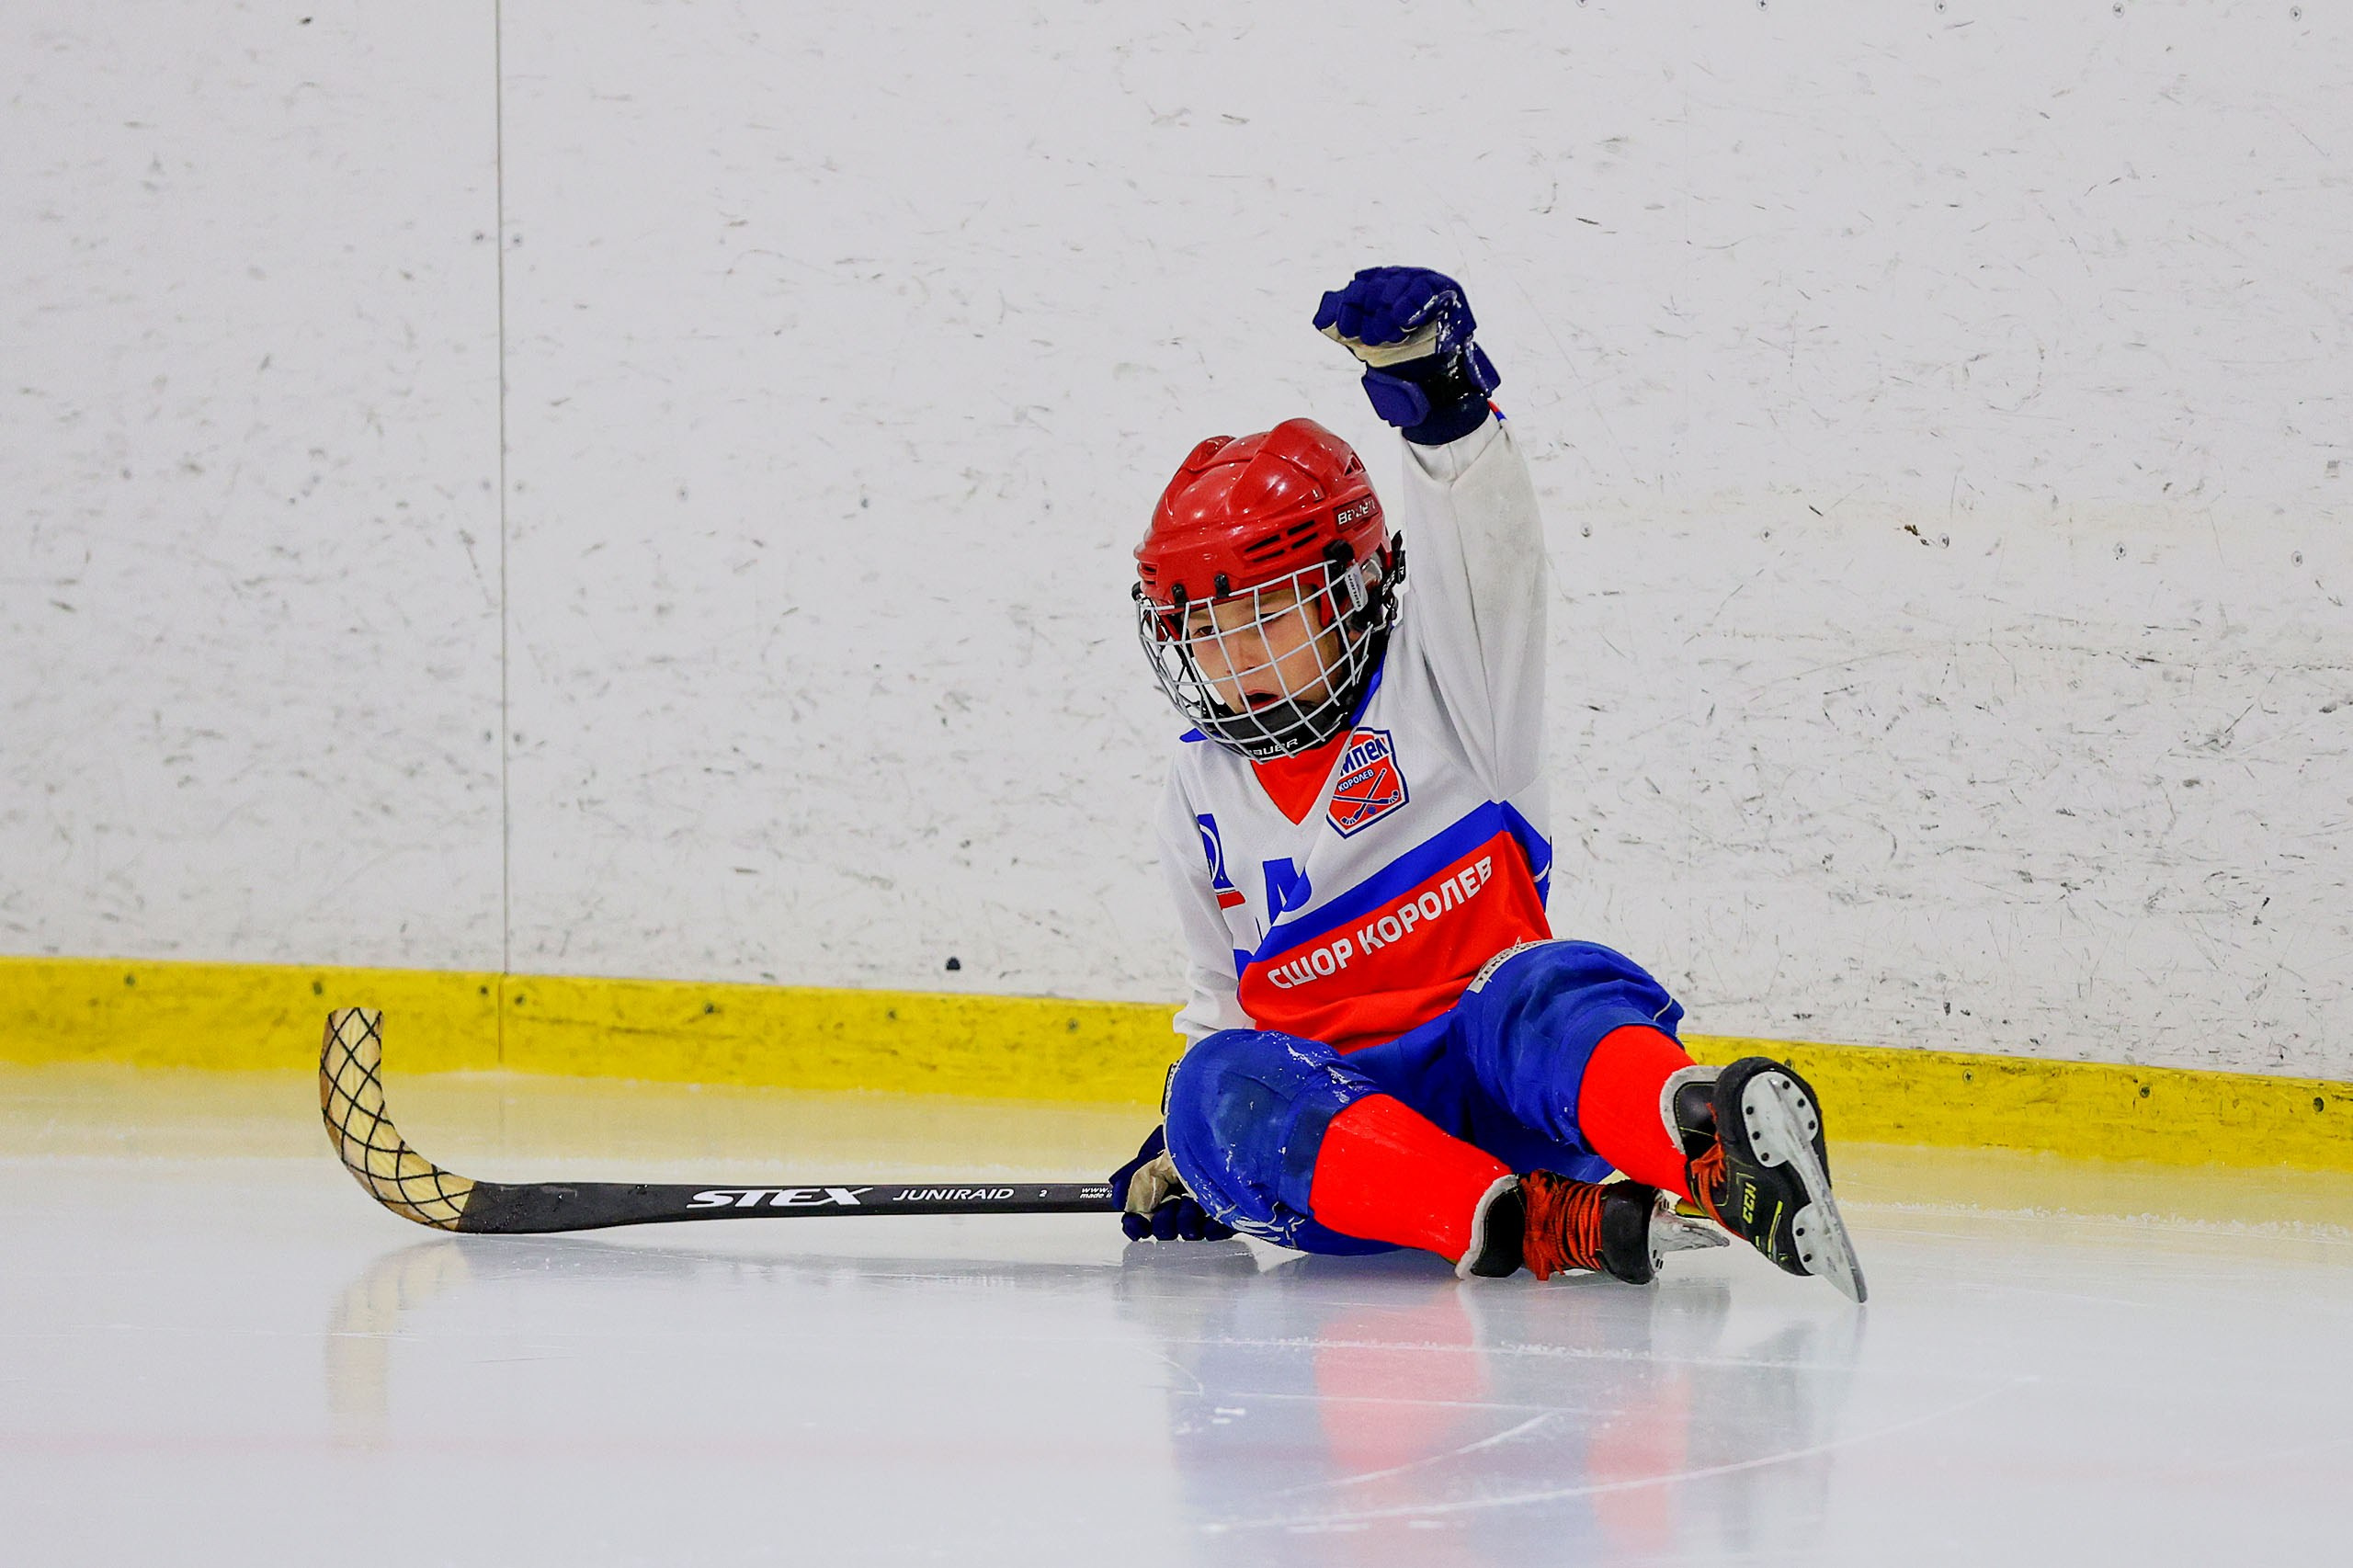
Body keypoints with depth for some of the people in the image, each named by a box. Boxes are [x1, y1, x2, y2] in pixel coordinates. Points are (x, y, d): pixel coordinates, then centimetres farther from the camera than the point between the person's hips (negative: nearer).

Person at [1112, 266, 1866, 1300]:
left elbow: (1488, 553, -10)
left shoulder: (1434, 687, 9)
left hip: (1485, 1063, -3)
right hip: (1331, 1109, 3)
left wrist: (1443, 405, -28)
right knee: (1219, 1091, -33)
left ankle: (1708, 1145, -73)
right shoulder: (1203, 796, 22)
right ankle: (1543, 1226, -52)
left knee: (1553, 996, -37)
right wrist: (1181, 1152, 20)